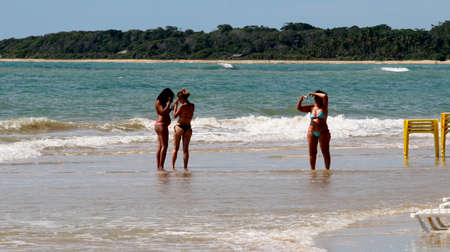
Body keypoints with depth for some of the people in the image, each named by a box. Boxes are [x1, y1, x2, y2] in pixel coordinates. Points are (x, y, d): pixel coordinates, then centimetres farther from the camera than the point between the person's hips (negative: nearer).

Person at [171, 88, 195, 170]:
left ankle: (172, 166, 2)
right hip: (188, 128, 5)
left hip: (179, 127, -5)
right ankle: (185, 167, 7)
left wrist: (175, 105, -2)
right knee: (186, 149, 9)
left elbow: (175, 116, -9)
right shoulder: (192, 106, 4)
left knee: (175, 149, 4)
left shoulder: (182, 106, -15)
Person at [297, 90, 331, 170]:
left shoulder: (324, 107, 0)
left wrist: (314, 93, -5)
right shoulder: (311, 107, 11)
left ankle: (327, 169, 2)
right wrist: (300, 100, -7)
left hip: (323, 132, -4)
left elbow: (325, 96, -16)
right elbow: (299, 108, 9)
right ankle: (312, 169, 12)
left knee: (325, 153, -3)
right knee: (312, 153, 4)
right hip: (312, 132, 4)